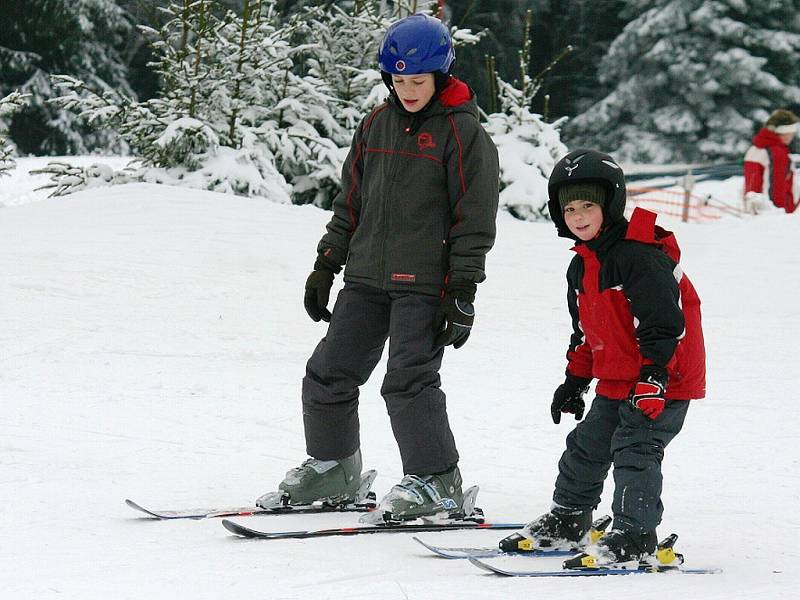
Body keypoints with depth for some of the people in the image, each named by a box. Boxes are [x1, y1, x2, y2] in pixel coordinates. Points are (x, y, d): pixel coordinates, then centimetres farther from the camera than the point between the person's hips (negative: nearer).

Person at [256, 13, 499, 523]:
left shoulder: (463, 132, -6)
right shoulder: (377, 124, 13)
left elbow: (474, 218, -8)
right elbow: (351, 201, 19)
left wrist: (462, 293, -13)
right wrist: (327, 264, 15)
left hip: (424, 284, -7)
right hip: (367, 280, 7)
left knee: (409, 380, -13)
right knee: (328, 375, 7)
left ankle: (436, 482, -1)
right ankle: (331, 470, 22)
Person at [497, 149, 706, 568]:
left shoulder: (639, 257, -20)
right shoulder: (582, 266, 11)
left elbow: (665, 322, -23)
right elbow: (585, 330, 22)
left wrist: (653, 377, -27)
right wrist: (575, 380, 21)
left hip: (664, 380, -10)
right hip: (615, 382, 10)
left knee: (635, 451, -13)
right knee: (586, 447, 14)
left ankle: (634, 537, -8)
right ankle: (567, 522, 28)